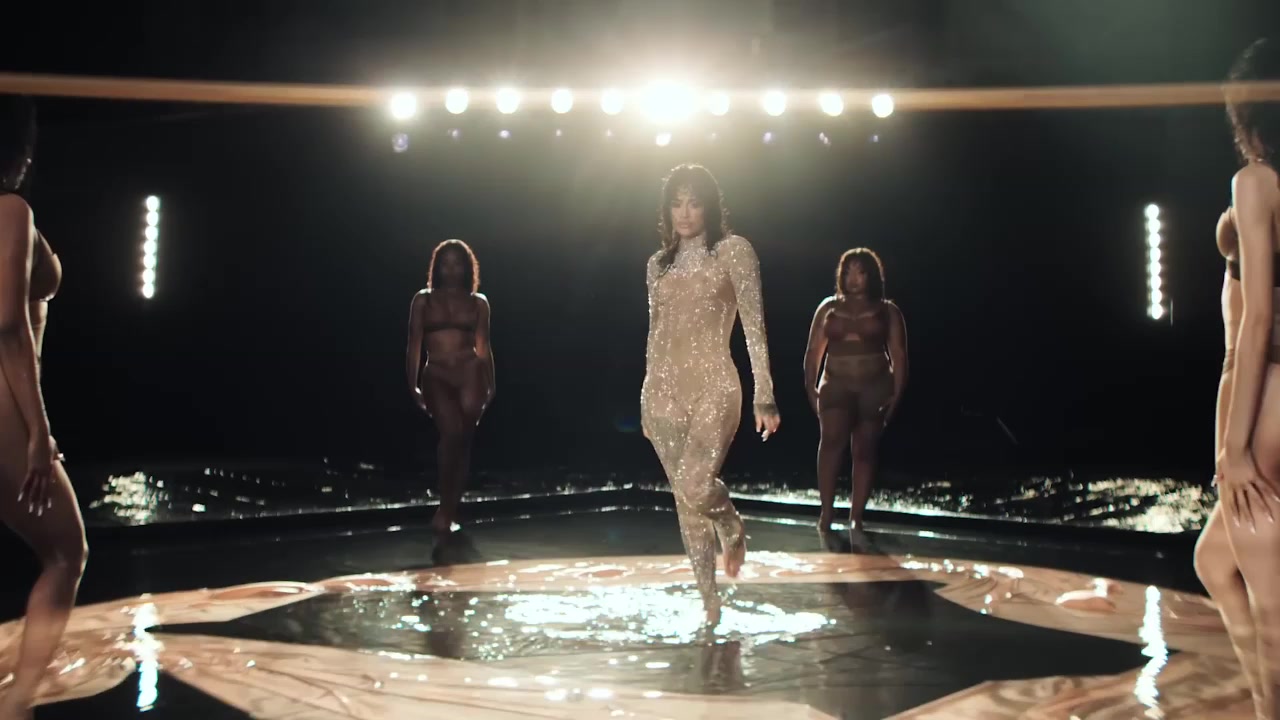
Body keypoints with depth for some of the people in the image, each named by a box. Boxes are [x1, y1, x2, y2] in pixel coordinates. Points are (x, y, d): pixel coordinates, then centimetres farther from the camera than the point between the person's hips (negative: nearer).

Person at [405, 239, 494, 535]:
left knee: (463, 440, -2)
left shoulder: (478, 302, 10)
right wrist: (413, 385, 0)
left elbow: (483, 346, 10)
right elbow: (415, 345, 5)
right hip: (436, 376, -1)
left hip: (470, 373, 1)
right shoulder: (423, 300, 8)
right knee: (451, 433, -22)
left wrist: (490, 384, 5)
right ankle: (445, 506, -13)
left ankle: (450, 509, 8)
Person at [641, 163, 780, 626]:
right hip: (664, 389, 5)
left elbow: (754, 326, -8)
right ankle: (709, 597, 21)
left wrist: (764, 396, -15)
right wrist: (647, 401, 16)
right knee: (684, 499, 6)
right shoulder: (658, 264, 12)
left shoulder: (733, 251, -2)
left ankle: (734, 531, 16)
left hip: (713, 387, -4)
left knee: (695, 486, -20)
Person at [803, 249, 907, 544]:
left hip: (874, 387, 0)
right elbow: (814, 350, 7)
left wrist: (896, 393, -5)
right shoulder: (829, 307, 11)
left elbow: (899, 355, 5)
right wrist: (810, 386, -4)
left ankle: (856, 519, 10)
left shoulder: (887, 311, 8)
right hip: (836, 384, 0)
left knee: (864, 450, 2)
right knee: (832, 440, -22)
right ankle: (826, 513, -19)